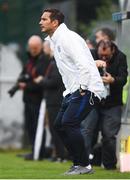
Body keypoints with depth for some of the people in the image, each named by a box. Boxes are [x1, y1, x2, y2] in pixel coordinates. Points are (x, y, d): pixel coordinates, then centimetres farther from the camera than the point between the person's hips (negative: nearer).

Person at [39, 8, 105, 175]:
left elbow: (83, 64, -23)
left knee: (69, 123, -19)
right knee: (59, 125, 6)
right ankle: (79, 163, 13)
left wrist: (82, 90, -21)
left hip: (87, 89, -10)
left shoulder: (67, 38, -14)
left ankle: (84, 165, -11)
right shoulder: (54, 41, 18)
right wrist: (69, 91, 16)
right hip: (72, 91, 10)